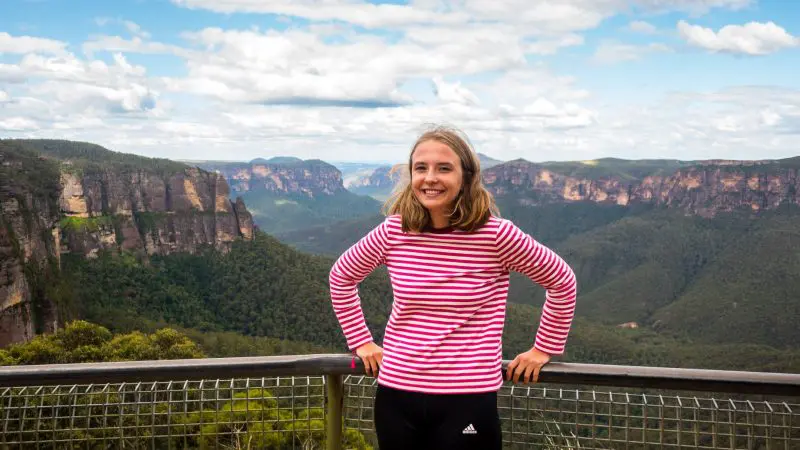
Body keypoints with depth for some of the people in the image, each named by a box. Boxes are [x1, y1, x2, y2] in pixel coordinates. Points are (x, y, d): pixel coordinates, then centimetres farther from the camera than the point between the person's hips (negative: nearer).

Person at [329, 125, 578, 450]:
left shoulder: (496, 234, -11)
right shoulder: (393, 232, -4)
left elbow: (561, 281, 1)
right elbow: (342, 276, 14)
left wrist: (544, 349, 5)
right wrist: (361, 341, 10)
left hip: (468, 400, -3)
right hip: (396, 394, 3)